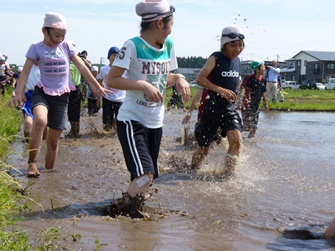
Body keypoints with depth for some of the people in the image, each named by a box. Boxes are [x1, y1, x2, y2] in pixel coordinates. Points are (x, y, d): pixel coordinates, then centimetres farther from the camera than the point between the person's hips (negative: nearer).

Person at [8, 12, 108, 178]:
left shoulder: (67, 46, 4)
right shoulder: (36, 48, -3)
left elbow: (82, 68, 8)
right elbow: (25, 72, -9)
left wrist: (97, 87, 8)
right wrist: (18, 94, -22)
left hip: (61, 96, 3)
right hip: (42, 92, -3)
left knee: (53, 141, 4)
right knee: (40, 121, -35)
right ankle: (32, 162, -21)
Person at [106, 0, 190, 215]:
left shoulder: (168, 45, 4)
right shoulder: (133, 46, -16)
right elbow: (111, 80, -16)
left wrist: (178, 78, -3)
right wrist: (143, 85, -25)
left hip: (156, 123, 7)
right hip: (132, 121, -7)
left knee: (148, 176, 13)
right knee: (145, 174, -17)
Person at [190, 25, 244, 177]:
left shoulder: (237, 61, 6)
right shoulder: (216, 58, -12)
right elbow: (200, 79, -20)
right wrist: (220, 90, -29)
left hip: (230, 108, 4)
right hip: (212, 108, -4)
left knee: (236, 139, -18)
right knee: (204, 148, 8)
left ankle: (228, 172, -4)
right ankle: (191, 169, 34)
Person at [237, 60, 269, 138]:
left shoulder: (263, 80, 7)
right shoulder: (250, 78, -13)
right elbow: (240, 89, -12)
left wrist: (265, 104, 21)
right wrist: (238, 102, -17)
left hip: (256, 106, 7)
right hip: (247, 106, -7)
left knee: (254, 127, 8)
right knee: (247, 127, -12)